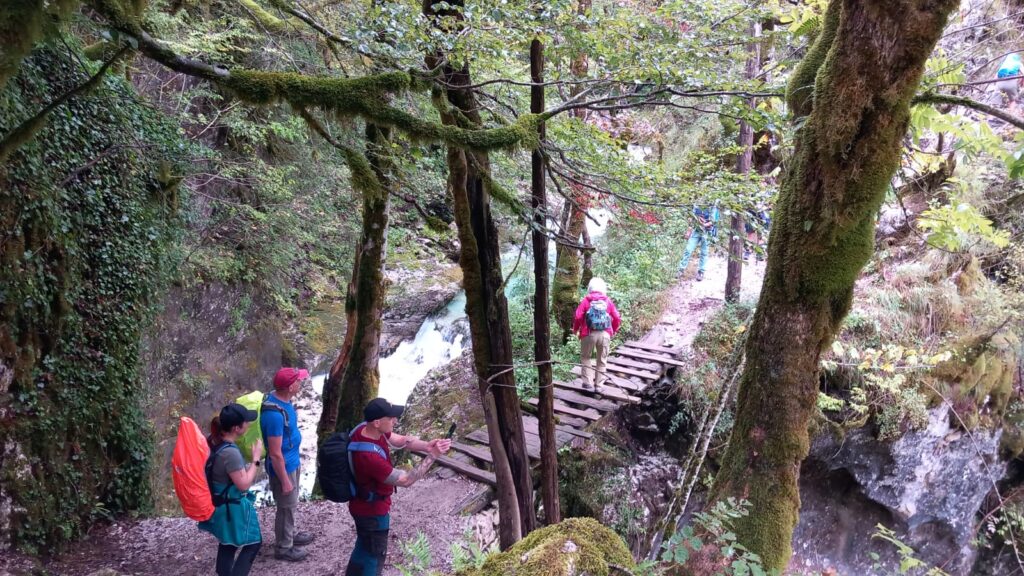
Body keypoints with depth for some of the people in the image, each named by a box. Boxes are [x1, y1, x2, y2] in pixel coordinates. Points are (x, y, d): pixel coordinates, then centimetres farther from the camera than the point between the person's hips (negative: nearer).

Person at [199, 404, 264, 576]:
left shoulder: (216, 442, -4)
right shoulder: (230, 453, -32)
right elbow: (244, 484, -24)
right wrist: (256, 459, -18)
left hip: (220, 505, 9)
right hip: (233, 508, -9)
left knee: (228, 543, 24)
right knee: (253, 543, 9)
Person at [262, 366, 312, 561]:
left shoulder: (282, 399, -5)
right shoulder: (275, 414, -34)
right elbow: (275, 453, -27)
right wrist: (284, 480, -18)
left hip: (292, 461, 9)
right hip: (283, 466, -9)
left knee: (291, 503, 26)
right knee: (286, 507, 11)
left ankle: (289, 535, 46)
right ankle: (283, 548, 30)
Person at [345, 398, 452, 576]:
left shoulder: (366, 428, -14)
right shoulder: (370, 456, -40)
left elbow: (401, 440, -1)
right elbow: (405, 480, -32)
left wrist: (426, 445, -18)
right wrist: (432, 456, -30)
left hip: (365, 503, 9)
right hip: (371, 510, -9)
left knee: (365, 545, 31)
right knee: (375, 553, 15)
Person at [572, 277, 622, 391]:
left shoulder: (586, 300, -2)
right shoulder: (608, 301, 5)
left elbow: (578, 317, -9)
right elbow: (617, 319, 4)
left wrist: (575, 329, 8)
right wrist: (613, 330, 21)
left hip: (589, 334, -2)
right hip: (605, 334, 2)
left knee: (585, 357, 16)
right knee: (602, 361, 13)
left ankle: (588, 382, 8)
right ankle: (598, 385, 14)